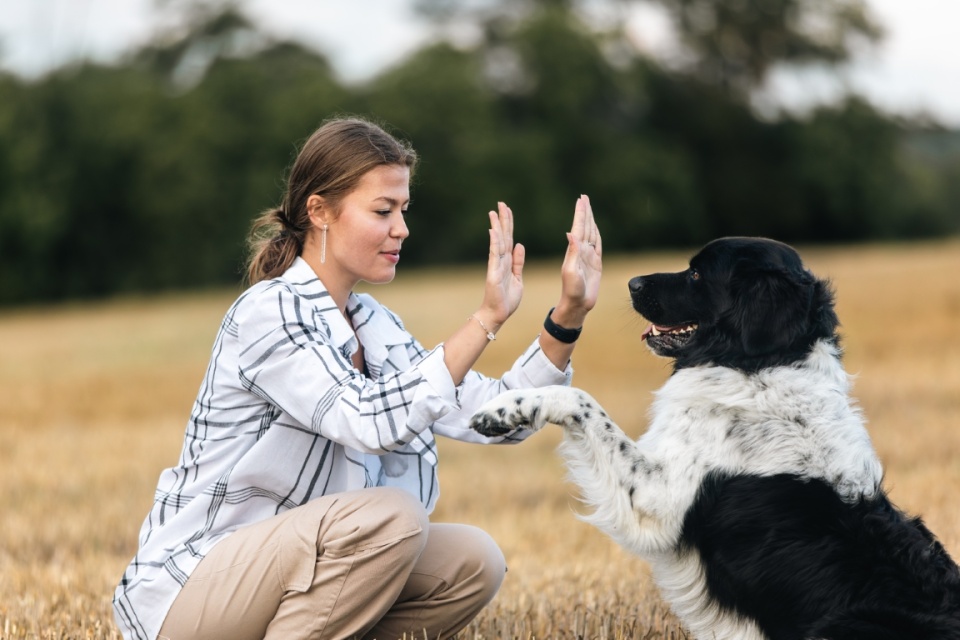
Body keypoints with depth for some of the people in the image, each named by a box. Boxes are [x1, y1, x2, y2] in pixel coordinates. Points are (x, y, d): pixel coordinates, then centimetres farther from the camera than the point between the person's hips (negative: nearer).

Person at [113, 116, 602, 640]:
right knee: (390, 516, -28)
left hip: (294, 566, 8)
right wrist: (486, 319, -32)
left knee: (473, 562, -7)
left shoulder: (375, 327, 9)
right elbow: (371, 422, -31)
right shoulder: (268, 313, -17)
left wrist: (567, 316, -8)